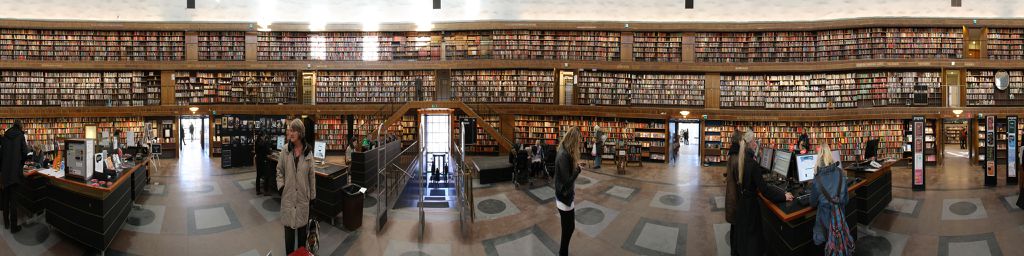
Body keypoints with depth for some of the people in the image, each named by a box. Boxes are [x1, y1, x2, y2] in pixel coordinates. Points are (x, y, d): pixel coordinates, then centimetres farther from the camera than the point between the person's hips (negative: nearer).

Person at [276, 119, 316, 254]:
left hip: (303, 195, 0)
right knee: (289, 226, 6)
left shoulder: (308, 152, -4)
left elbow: (311, 175, 2)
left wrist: (312, 194, 4)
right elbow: (279, 171, 7)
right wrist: (281, 186, -7)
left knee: (302, 226, 10)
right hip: (288, 195, 0)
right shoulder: (285, 151, -3)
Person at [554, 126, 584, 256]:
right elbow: (567, 181, -27)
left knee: (567, 228, 20)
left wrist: (576, 165, -5)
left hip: (564, 195, 10)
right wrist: (578, 169, -17)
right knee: (569, 228, 4)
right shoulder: (564, 155, -27)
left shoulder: (563, 152, 5)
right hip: (565, 197, -10)